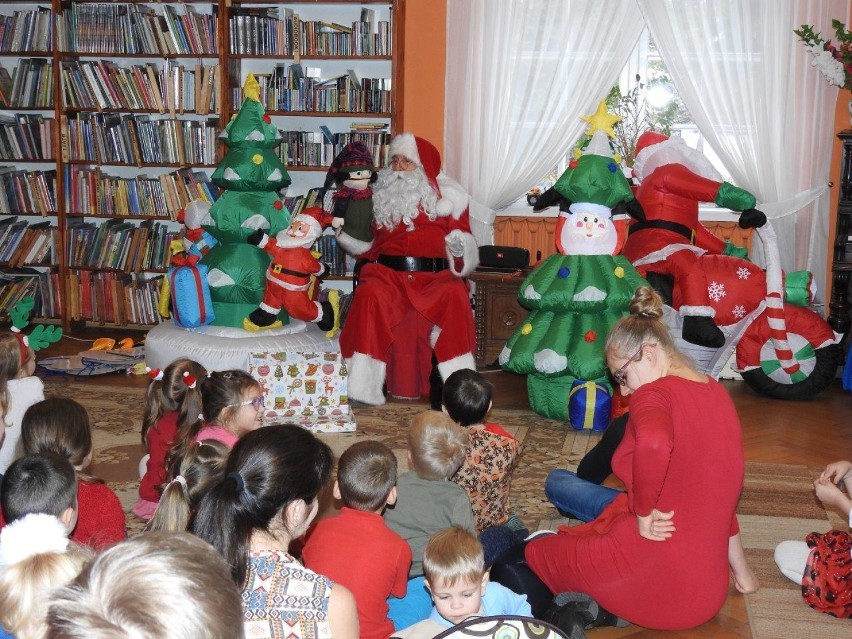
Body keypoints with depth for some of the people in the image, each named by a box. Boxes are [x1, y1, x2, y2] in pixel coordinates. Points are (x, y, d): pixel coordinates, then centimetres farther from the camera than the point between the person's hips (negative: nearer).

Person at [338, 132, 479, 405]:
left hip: (435, 273, -1)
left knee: (455, 295, -33)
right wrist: (344, 235, 11)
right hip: (388, 271, 2)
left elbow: (461, 237, 8)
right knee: (370, 293, -32)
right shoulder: (381, 196, 22)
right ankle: (366, 385, -28)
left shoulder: (446, 197, 14)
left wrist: (459, 248, -14)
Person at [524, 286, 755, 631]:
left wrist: (642, 512, -24)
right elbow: (723, 489, 17)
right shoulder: (717, 393, 7)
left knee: (531, 552, 15)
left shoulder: (654, 395, -17)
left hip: (651, 577, -9)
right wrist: (741, 572, 26)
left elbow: (653, 443, -42)